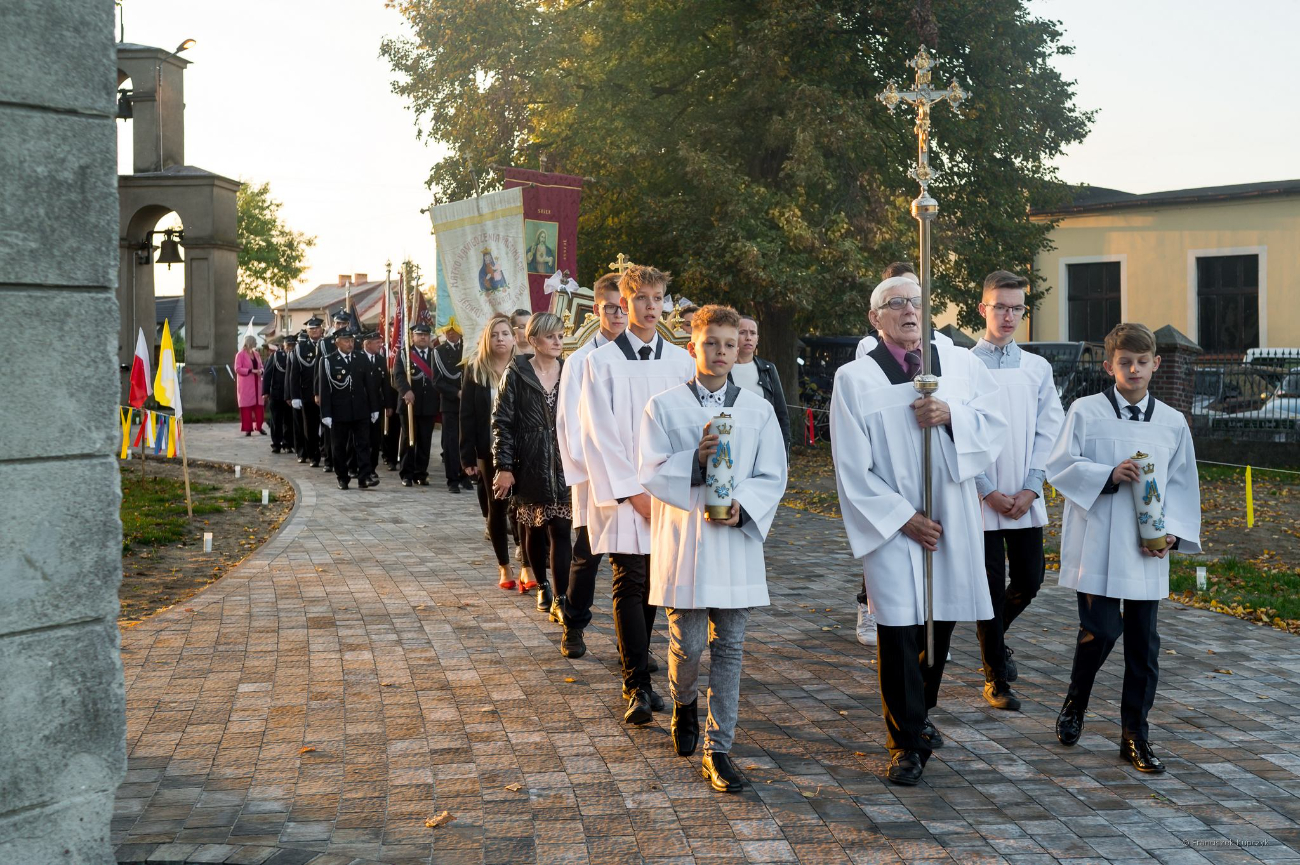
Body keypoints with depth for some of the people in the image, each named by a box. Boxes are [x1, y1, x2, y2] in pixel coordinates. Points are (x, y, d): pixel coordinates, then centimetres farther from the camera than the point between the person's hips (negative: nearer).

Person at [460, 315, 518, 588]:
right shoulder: (475, 370, 1)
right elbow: (467, 416, 1)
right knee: (496, 507, 10)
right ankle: (504, 567, 22)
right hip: (489, 451, 1)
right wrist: (468, 456, -4)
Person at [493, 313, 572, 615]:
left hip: (564, 465, 1)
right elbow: (502, 422, -3)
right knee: (535, 530, 11)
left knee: (561, 531, -6)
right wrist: (503, 466, -8)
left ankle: (560, 600, -7)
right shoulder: (516, 374, -2)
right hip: (531, 466, -1)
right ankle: (542, 586, 31)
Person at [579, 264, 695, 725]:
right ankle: (637, 686, -7)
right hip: (621, 493, -3)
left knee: (652, 585, 8)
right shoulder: (602, 361, -1)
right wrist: (633, 492, -10)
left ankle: (636, 674, 21)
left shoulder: (681, 361, 8)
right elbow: (598, 435, -5)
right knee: (631, 585, -8)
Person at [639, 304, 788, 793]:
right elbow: (649, 472, -3)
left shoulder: (758, 410, 7)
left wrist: (743, 507, -12)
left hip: (737, 540, 2)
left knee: (729, 648, 3)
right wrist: (695, 460, -19)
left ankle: (717, 749, 10)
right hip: (683, 540, -2)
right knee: (688, 643, 0)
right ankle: (683, 703, 34)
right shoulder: (664, 406, 2)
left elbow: (773, 476, 6)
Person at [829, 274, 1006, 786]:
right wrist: (903, 518, -11)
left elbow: (995, 426, 5)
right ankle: (908, 742, 8)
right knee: (899, 632, -4)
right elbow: (853, 467, -6)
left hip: (952, 520, 4)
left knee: (940, 623, 12)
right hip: (891, 527, -3)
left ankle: (919, 714, 35)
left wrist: (952, 414, -14)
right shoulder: (854, 379, -4)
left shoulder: (960, 364, 6)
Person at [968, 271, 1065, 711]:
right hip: (982, 499, -3)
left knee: (1029, 580, 9)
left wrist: (1031, 488, -4)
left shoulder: (1038, 368, 7)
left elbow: (1049, 432, 6)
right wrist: (989, 492, -10)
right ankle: (996, 679, 13)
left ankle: (995, 631, 39)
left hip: (1026, 499, 4)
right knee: (991, 588, 1)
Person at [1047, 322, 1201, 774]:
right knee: (1101, 630, -9)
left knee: (1143, 642, 6)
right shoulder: (1086, 411, -1)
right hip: (1095, 546, -3)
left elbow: (1182, 484, 11)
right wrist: (1109, 476, -18)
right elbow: (1060, 466, -5)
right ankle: (1075, 703, 20)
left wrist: (1172, 532, -2)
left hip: (1146, 550, 3)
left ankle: (1135, 734, 18)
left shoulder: (1173, 423, 8)